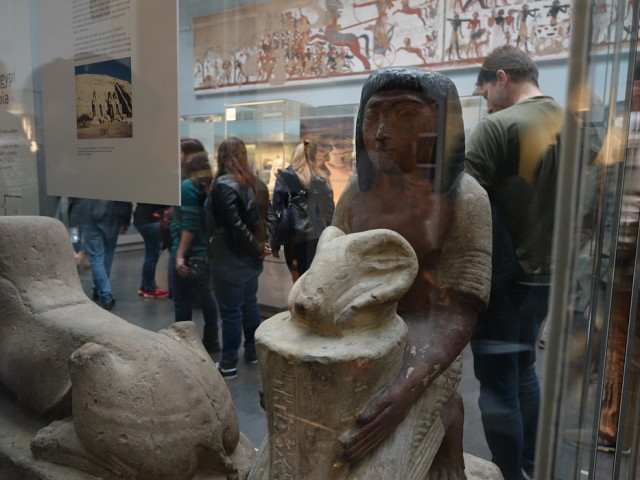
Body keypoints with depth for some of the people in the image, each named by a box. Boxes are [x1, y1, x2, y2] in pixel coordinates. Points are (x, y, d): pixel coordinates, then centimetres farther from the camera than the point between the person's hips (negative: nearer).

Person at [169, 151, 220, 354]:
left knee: (182, 301, 2)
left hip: (188, 254, -8)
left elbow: (190, 225, -19)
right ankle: (211, 341, 27)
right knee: (206, 296, 18)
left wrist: (180, 255, -19)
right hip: (207, 252, 8)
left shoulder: (188, 186, -13)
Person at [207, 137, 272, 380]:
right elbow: (263, 217, 8)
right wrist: (260, 245, 2)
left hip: (230, 258, -7)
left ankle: (229, 364, 12)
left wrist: (256, 248, -12)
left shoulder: (223, 184, -16)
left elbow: (234, 225, -21)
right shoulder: (257, 183, 8)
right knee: (250, 303, 19)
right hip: (250, 257, 8)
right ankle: (253, 351, 31)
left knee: (230, 310, 1)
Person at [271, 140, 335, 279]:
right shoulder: (321, 178, 5)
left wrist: (275, 243, -1)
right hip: (317, 238, 2)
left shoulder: (284, 177, -3)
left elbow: (276, 210, -5)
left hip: (294, 238, -2)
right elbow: (329, 211, 5)